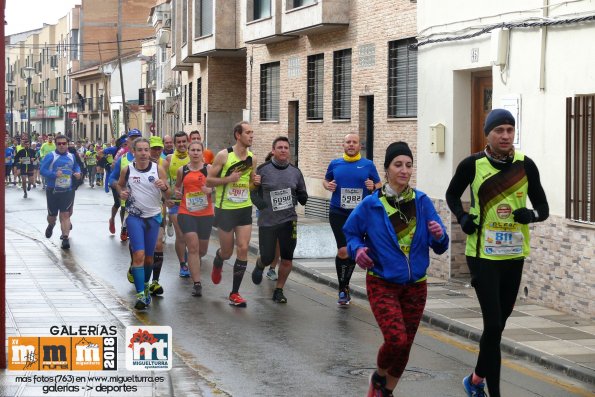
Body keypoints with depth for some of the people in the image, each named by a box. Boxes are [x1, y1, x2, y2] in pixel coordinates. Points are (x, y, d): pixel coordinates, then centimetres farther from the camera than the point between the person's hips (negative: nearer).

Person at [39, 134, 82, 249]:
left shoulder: (72, 156, 7)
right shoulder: (50, 156, -8)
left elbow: (77, 166, 24)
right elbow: (42, 170, -13)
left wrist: (78, 173, 2)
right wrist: (54, 174, -26)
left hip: (68, 191, 1)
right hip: (53, 191, -1)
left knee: (66, 214, -8)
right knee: (52, 214, 14)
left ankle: (65, 238, -9)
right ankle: (51, 226, 48)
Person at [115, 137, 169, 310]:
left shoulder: (158, 169, -4)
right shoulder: (127, 170, -3)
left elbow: (168, 195, 1)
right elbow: (119, 184, 16)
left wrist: (164, 187, -21)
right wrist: (121, 192, -6)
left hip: (154, 217, 2)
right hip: (134, 217, -2)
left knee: (149, 257, 11)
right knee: (139, 255, -15)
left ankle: (146, 285, 36)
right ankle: (140, 295, -16)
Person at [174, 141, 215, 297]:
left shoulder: (208, 168, -1)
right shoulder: (182, 170, 5)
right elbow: (177, 186, 22)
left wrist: (210, 190, -24)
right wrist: (177, 192, 0)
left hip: (205, 214, 0)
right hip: (186, 213, 0)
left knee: (202, 249, 12)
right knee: (193, 246, -14)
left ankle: (193, 264, 48)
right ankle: (197, 284, -11)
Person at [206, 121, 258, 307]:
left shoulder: (252, 159, 5)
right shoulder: (224, 155, -10)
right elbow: (208, 181, -7)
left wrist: (255, 182, -4)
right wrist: (228, 179, -22)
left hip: (245, 209, 4)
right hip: (225, 209, -3)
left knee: (243, 249, -7)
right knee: (227, 251, 6)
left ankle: (235, 294, 2)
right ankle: (217, 263, 46)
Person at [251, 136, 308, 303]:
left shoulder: (295, 172, 6)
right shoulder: (263, 170, -5)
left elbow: (302, 195, 15)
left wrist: (301, 198, -6)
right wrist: (262, 205, -14)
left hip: (289, 220, 3)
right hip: (267, 221, -2)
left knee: (287, 258, 1)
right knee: (267, 258, 3)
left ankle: (279, 290, 17)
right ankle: (259, 266, 40)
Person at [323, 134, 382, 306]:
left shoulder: (368, 165, 3)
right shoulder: (335, 164, 6)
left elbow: (379, 184, 10)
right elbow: (326, 180, 20)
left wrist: (373, 187, -12)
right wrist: (328, 185, -2)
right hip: (338, 213, -1)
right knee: (343, 251, -12)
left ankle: (344, 287, 26)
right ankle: (343, 289, 2)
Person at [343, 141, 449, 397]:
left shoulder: (422, 202, -3)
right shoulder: (371, 205, -9)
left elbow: (440, 247, 1)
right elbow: (351, 232, 5)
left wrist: (439, 236, -22)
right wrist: (357, 249, -16)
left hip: (415, 286, 3)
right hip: (382, 284, -3)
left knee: (405, 345, 10)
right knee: (396, 339, -19)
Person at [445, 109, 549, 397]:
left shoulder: (526, 166, -2)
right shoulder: (472, 165, -8)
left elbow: (543, 208, 5)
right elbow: (452, 195, 10)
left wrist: (532, 214, -18)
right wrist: (462, 218, -7)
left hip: (514, 256, 4)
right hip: (483, 255, -4)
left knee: (498, 324, 15)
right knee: (493, 325, -11)